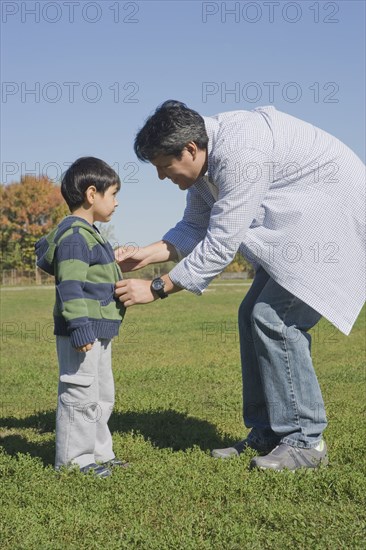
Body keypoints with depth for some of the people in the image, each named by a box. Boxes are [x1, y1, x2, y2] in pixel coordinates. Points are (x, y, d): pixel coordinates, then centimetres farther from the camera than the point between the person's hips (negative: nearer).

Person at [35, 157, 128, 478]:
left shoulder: (88, 234, 17)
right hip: (82, 332, -11)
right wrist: (80, 330, -26)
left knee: (102, 395, 17)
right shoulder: (74, 236, -17)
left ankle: (98, 453, 27)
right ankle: (74, 459, 6)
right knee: (80, 395, -4)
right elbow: (70, 287, -23)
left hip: (98, 331, 11)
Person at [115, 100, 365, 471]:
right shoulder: (206, 156, 1)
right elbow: (194, 229, 11)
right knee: (254, 315, 7)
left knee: (274, 317, -16)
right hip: (293, 223, 10)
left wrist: (156, 289, -21)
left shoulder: (238, 151, -30)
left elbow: (220, 245, -28)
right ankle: (267, 435, 13)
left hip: (334, 213, -10)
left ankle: (304, 440, -6)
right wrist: (142, 256, -3)